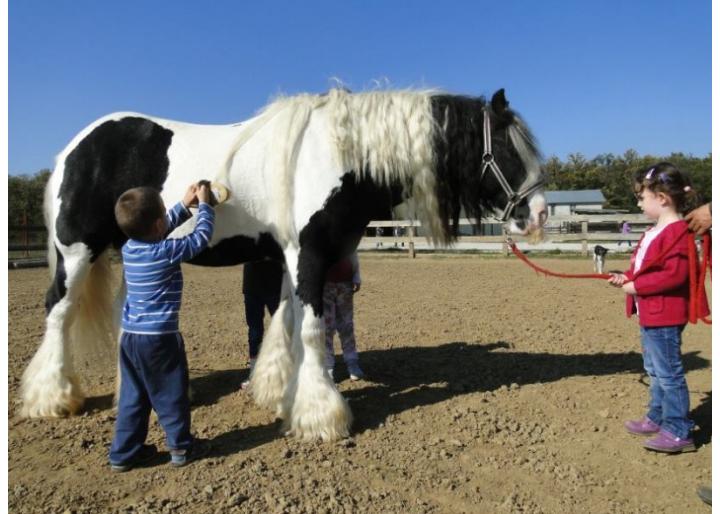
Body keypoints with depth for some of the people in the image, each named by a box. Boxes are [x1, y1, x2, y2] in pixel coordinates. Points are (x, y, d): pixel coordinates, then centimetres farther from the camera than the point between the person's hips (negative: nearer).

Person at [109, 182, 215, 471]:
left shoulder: (129, 248, 4)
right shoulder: (167, 252, -18)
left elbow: (163, 228, 21)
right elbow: (201, 237, -5)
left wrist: (185, 204, 24)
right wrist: (204, 204, 7)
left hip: (130, 337, 7)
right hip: (159, 338, -7)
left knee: (132, 397, 17)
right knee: (171, 396, 10)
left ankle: (123, 453, 24)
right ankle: (180, 448, 23)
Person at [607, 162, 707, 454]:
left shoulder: (676, 231, -20)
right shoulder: (655, 231, 13)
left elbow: (675, 274, -27)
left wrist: (636, 285, -23)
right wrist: (625, 277, 2)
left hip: (665, 317, -11)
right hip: (649, 314, 11)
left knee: (668, 373, -2)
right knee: (655, 371, 21)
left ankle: (678, 432, 9)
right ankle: (657, 418, 35)